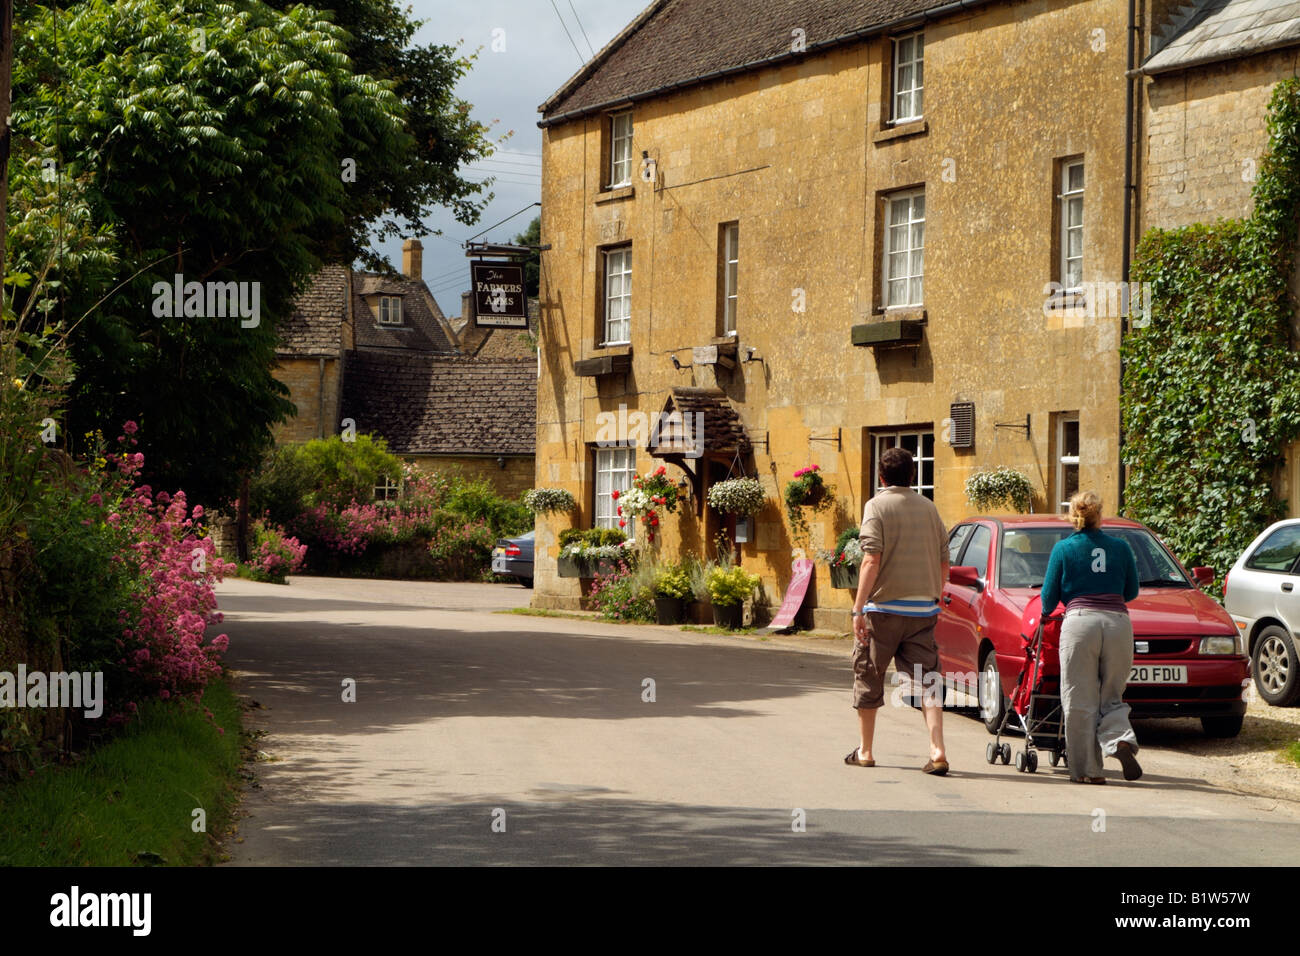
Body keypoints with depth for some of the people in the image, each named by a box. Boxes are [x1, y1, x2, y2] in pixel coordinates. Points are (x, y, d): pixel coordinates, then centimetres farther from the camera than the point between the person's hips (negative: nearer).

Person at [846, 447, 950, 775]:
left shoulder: (877, 506, -6)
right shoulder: (928, 508, 9)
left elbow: (871, 561, -15)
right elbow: (943, 562, 11)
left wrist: (859, 608, -15)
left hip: (884, 607, -4)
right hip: (923, 609, 4)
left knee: (868, 678, 11)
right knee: (927, 680, 2)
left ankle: (864, 751, 19)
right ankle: (937, 751, -12)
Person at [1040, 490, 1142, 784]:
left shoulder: (1064, 548, 7)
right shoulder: (1120, 547, 13)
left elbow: (1049, 596, 12)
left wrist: (1046, 613, 34)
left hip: (1080, 620, -2)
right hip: (1118, 622, 2)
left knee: (1080, 701, 4)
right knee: (1112, 697, 14)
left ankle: (1087, 769, 4)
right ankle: (1121, 741, -13)